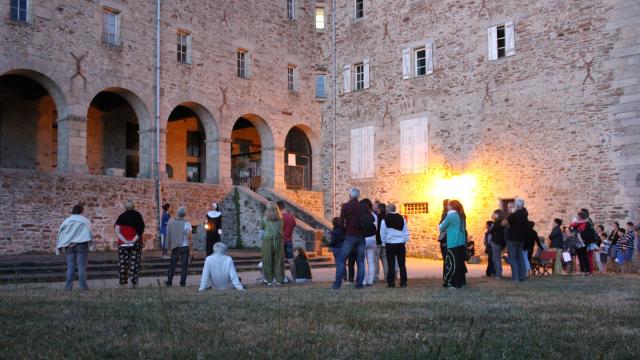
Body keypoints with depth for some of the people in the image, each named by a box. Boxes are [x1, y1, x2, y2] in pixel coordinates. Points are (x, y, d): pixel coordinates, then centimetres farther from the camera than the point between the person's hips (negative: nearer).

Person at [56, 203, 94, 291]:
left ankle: (68, 286, 5)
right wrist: (91, 244, -4)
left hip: (69, 246, 4)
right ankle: (82, 285, -4)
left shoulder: (66, 221, 12)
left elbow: (60, 234, 11)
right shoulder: (85, 221, 0)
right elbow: (89, 233, -9)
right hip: (81, 245, -4)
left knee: (70, 267, 7)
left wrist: (59, 247, 14)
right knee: (82, 266, -1)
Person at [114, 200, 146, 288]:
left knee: (122, 263, 6)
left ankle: (122, 283, 7)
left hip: (122, 244, 1)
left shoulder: (121, 217, 5)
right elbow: (140, 231, -9)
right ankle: (134, 283, -1)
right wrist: (133, 240, -11)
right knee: (134, 264, 1)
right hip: (136, 244, -1)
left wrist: (125, 241, -11)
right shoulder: (138, 216, 1)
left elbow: (117, 232, -5)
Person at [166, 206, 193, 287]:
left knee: (172, 265, 12)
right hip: (185, 247, -3)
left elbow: (168, 235, 2)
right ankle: (182, 282, 7)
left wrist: (170, 246, 11)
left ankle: (169, 282, 14)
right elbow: (189, 237, -12)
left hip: (174, 247, 3)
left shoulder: (170, 222, -3)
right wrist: (190, 249, -5)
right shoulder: (186, 223, -12)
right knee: (184, 265, 6)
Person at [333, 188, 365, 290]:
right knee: (360, 261, 9)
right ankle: (359, 284, 5)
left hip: (350, 235, -3)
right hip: (361, 236, 3)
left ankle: (337, 284, -6)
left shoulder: (345, 206, -3)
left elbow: (341, 221, -2)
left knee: (341, 260, 0)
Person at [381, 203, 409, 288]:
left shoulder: (385, 219, -6)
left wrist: (384, 242, 9)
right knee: (402, 264, 7)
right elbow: (406, 232, 5)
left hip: (390, 244, -2)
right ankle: (403, 282, 7)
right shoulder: (401, 218, 4)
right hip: (401, 244, 3)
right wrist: (405, 241, 13)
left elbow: (382, 233, -4)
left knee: (391, 265, 2)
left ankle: (391, 282, 2)